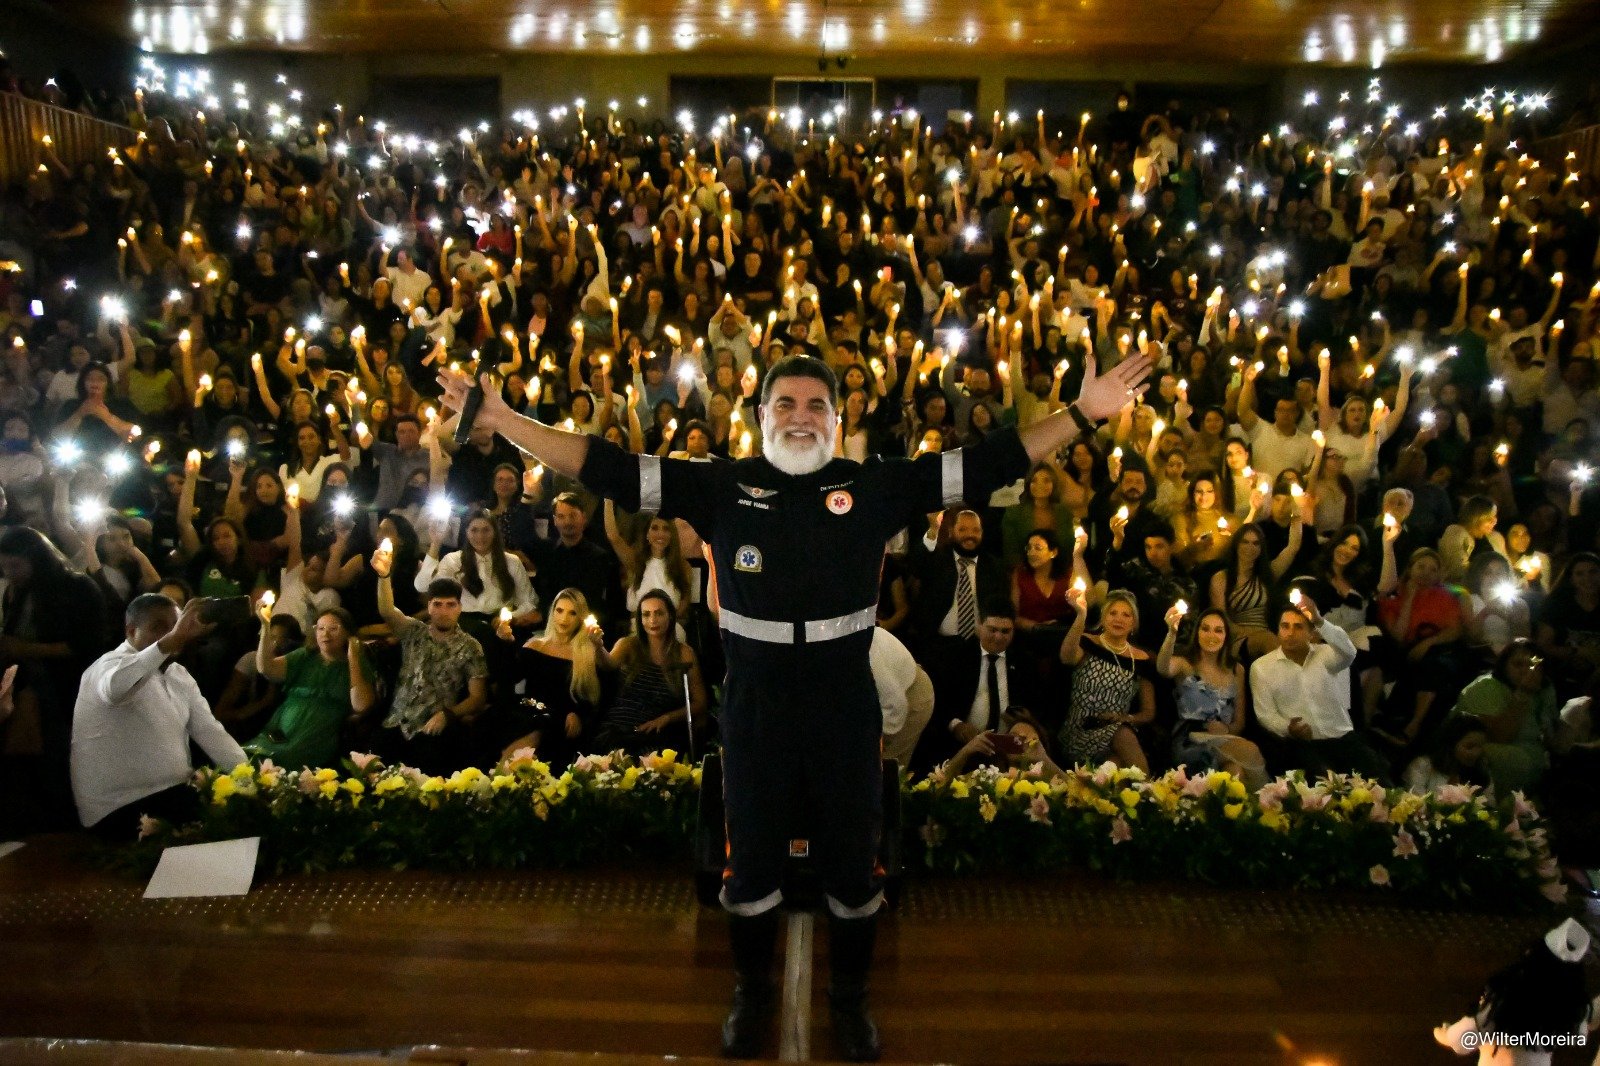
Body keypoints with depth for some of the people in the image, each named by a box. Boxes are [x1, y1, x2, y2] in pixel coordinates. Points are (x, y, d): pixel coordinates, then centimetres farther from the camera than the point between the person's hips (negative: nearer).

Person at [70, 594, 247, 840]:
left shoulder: (179, 674, 12)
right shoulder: (111, 665, -11)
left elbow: (209, 732, 6)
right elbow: (114, 688, -38)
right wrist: (170, 641, -46)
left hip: (175, 792, 8)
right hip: (121, 808, -7)